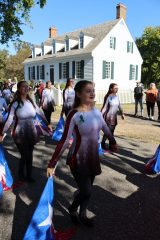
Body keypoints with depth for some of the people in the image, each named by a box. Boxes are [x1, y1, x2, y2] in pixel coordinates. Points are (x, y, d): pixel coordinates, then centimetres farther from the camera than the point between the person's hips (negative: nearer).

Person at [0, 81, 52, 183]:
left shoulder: (31, 102, 0)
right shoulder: (15, 103, -12)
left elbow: (40, 113, 10)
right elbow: (9, 119, -13)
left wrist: (47, 123, 15)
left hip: (31, 133, 3)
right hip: (20, 134, -3)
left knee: (30, 155, 12)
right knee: (24, 155, 3)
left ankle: (29, 175, 31)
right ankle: (21, 175, 31)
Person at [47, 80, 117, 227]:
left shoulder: (97, 112, -3)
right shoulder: (74, 115, -21)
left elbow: (106, 129, 14)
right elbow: (64, 141, -20)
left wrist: (113, 142, 28)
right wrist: (52, 164, -21)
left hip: (93, 157, 5)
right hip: (78, 160, -5)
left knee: (87, 190, 16)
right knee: (86, 192, 0)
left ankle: (83, 215, 43)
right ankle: (72, 209, 34)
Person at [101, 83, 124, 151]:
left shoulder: (116, 97, 4)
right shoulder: (108, 97, -13)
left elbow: (119, 106, 13)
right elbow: (104, 107, -14)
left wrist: (122, 113, 11)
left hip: (114, 117, 6)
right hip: (108, 117, -6)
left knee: (112, 132, 11)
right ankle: (103, 144, 16)